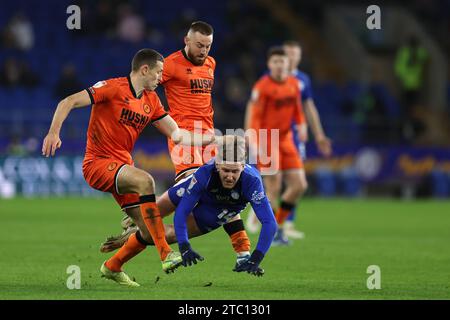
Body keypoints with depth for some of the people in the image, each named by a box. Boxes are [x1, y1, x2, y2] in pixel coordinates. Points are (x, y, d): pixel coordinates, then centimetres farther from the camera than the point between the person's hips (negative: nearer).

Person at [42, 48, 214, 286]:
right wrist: (53, 132, -28)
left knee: (149, 232, -1)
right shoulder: (113, 88, -10)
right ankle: (166, 255, -37)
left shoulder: (151, 100, 12)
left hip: (122, 167, 8)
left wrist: (211, 139, 10)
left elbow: (176, 134, 16)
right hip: (98, 164, -8)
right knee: (145, 180, -35)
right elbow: (68, 103, -14)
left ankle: (112, 267, 27)